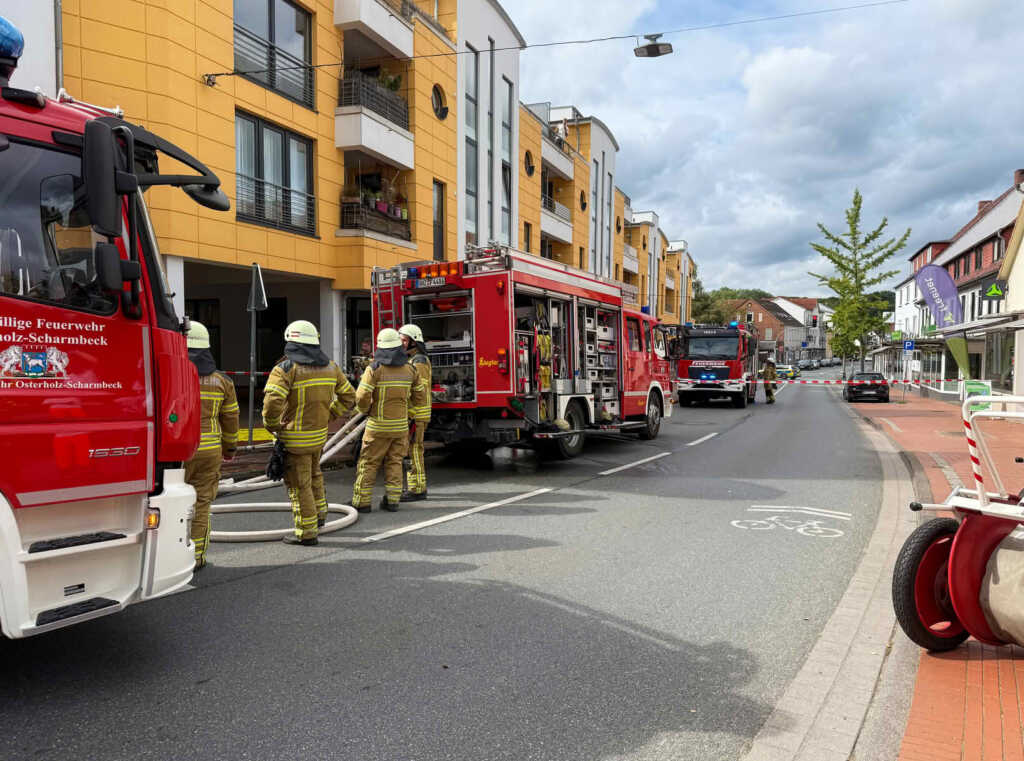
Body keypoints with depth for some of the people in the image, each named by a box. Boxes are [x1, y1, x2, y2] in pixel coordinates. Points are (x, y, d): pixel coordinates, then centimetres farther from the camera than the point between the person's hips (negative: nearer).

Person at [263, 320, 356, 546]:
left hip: (295, 438, -6)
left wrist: (271, 425, -10)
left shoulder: (285, 369, -16)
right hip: (319, 434, 6)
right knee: (313, 473, 28)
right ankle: (319, 513, 39)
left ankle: (307, 532, 12)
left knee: (298, 484, 5)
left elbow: (272, 402, -28)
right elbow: (348, 397, 9)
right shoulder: (329, 366, 3)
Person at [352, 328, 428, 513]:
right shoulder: (410, 369, 0)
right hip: (401, 424, 4)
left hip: (378, 425, -4)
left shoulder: (374, 369, -13)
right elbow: (420, 397, 6)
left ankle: (362, 502, 7)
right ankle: (392, 500, 13)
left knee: (368, 463, 4)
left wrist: (366, 410, 3)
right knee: (394, 462, 13)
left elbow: (362, 397, -18)